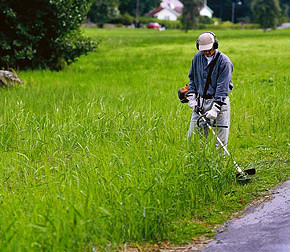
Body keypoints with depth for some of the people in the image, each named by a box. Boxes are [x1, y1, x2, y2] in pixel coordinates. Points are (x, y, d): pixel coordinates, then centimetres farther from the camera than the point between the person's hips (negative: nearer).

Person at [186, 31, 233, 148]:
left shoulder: (224, 61, -12)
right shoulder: (197, 57, 4)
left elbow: (222, 88, -16)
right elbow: (192, 78, 17)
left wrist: (215, 109, -24)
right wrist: (191, 98, 6)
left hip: (219, 101, -4)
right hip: (200, 102, 5)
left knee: (221, 139, -4)